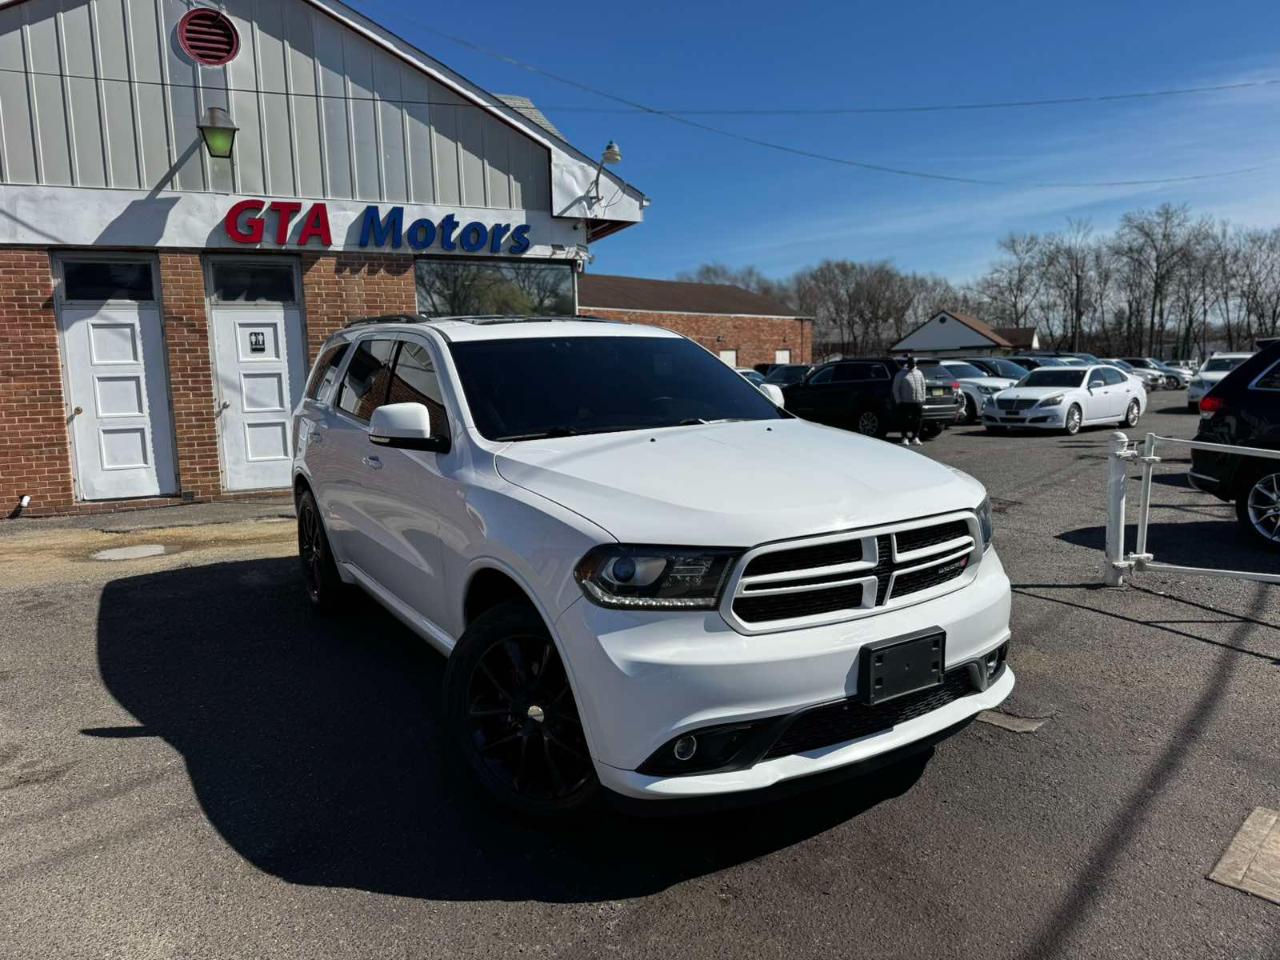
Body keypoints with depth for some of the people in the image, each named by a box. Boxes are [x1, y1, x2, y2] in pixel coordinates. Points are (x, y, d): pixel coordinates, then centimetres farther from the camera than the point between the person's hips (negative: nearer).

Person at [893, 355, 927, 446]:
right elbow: (896, 389, -1)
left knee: (918, 420, 5)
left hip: (918, 401, 5)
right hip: (905, 402, -4)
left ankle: (915, 438, 16)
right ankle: (905, 438, 4)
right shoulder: (901, 374, 0)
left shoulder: (919, 373, 15)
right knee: (905, 421, -4)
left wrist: (923, 399, 11)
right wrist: (898, 401, -6)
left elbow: (923, 387, 19)